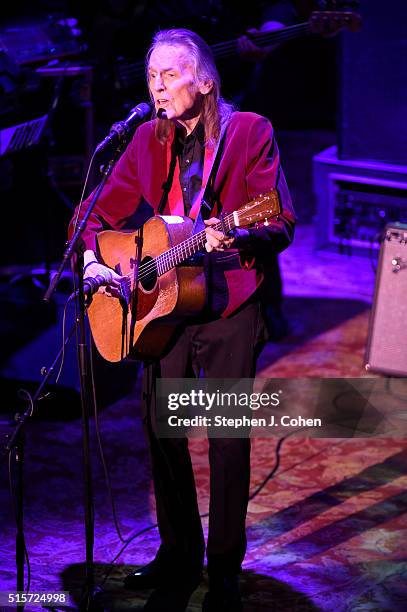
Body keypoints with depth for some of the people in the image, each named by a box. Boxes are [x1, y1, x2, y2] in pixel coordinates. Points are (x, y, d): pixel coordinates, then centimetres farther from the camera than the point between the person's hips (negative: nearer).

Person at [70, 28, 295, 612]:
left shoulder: (250, 132, -5)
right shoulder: (149, 139, 8)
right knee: (159, 427, 6)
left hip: (230, 305, -4)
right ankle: (179, 552, 24)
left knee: (228, 436, 0)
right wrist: (94, 259, -5)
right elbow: (104, 212, 15)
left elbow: (282, 225, -11)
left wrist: (236, 238, -30)